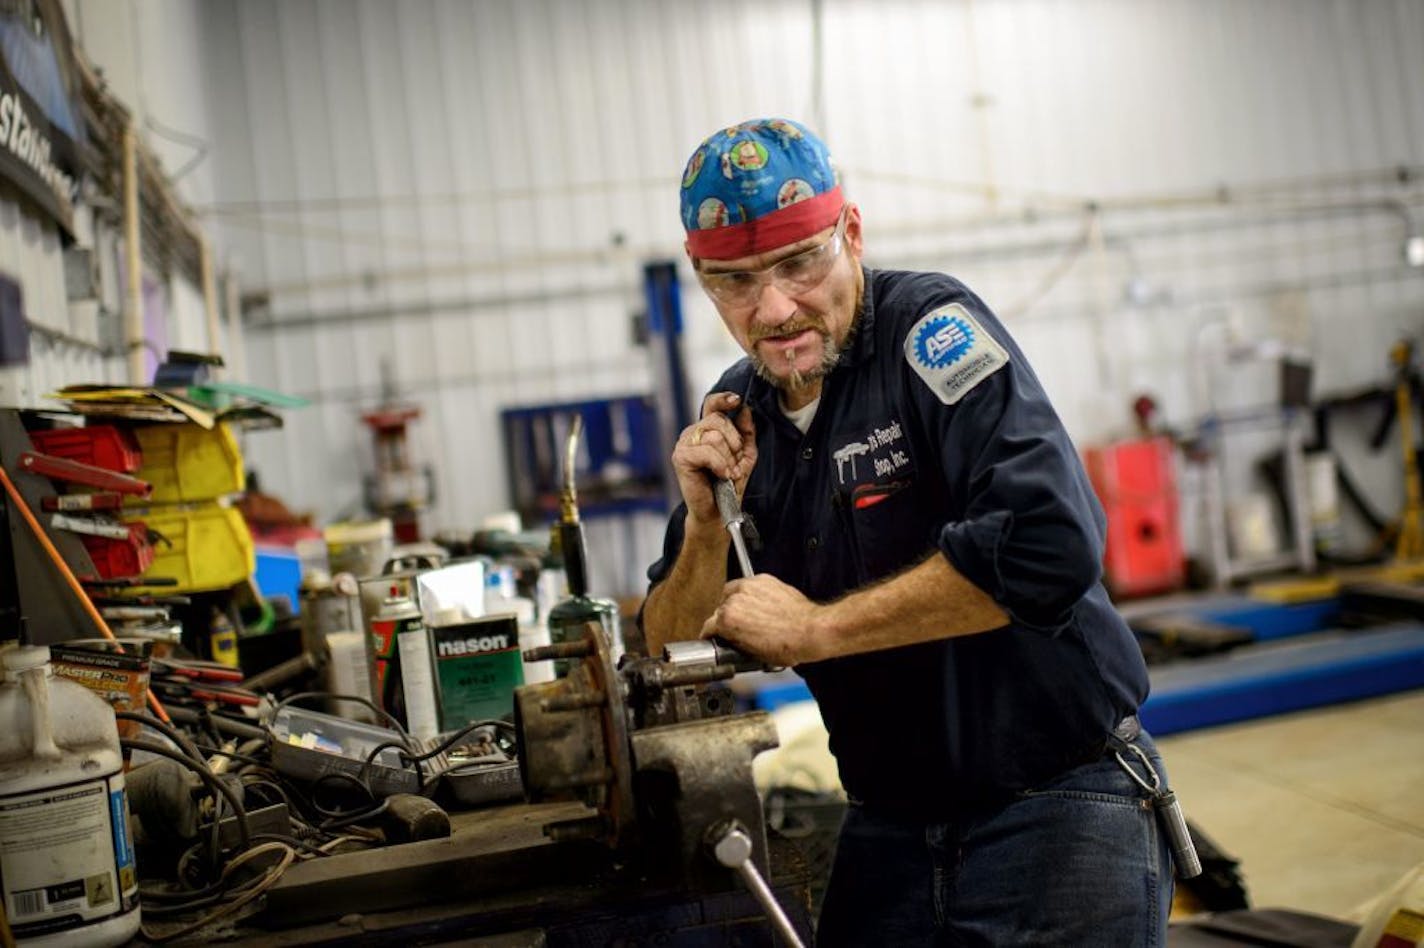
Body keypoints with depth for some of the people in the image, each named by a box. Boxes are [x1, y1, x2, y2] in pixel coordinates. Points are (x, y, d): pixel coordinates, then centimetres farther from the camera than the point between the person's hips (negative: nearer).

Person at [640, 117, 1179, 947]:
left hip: (1058, 808, -5)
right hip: (890, 830, 6)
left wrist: (815, 628, -22)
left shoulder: (930, 326, -15)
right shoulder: (739, 412, 3)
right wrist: (708, 523, -13)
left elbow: (1051, 544, -31)